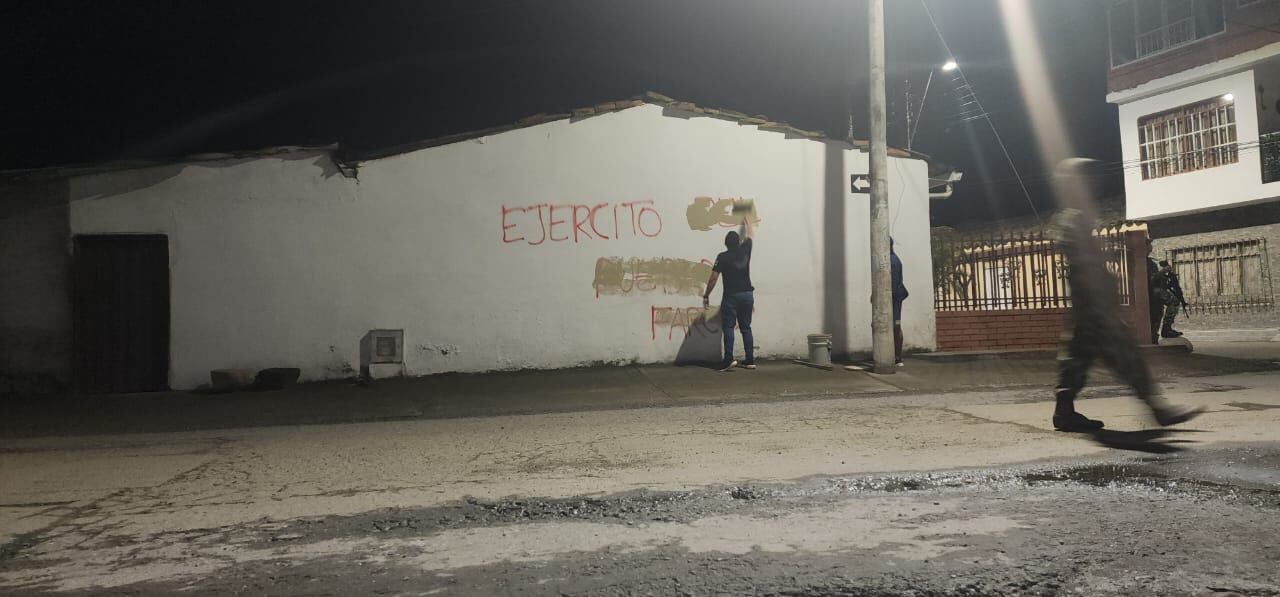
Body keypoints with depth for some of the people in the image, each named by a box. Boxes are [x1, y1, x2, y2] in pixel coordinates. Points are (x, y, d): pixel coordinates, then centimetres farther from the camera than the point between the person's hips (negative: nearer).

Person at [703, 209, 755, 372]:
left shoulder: (723, 257, -8)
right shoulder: (745, 250, 3)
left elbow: (713, 278, -9)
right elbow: (748, 235, 24)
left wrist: (706, 295, 0)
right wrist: (747, 219, 40)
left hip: (731, 296, -4)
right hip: (747, 295, 4)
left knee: (728, 327, -2)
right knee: (746, 327, 10)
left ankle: (729, 359, -15)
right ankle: (750, 360, 8)